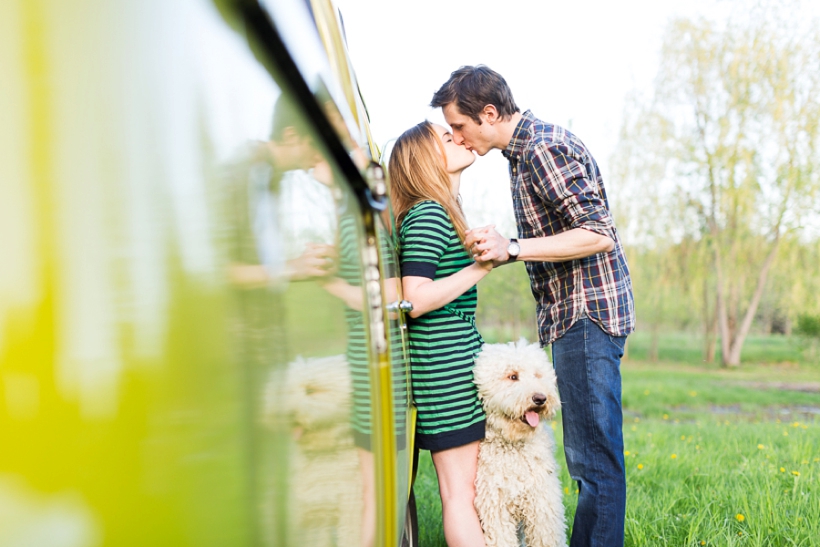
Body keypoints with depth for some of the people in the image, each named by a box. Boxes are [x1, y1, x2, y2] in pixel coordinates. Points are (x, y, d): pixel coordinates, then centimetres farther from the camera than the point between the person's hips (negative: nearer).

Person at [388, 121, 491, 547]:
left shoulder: (441, 213, 17)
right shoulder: (429, 215, -13)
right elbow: (415, 300, -21)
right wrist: (481, 266, -17)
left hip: (453, 360, 10)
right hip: (445, 363, -10)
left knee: (457, 485, 13)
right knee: (462, 488, -3)